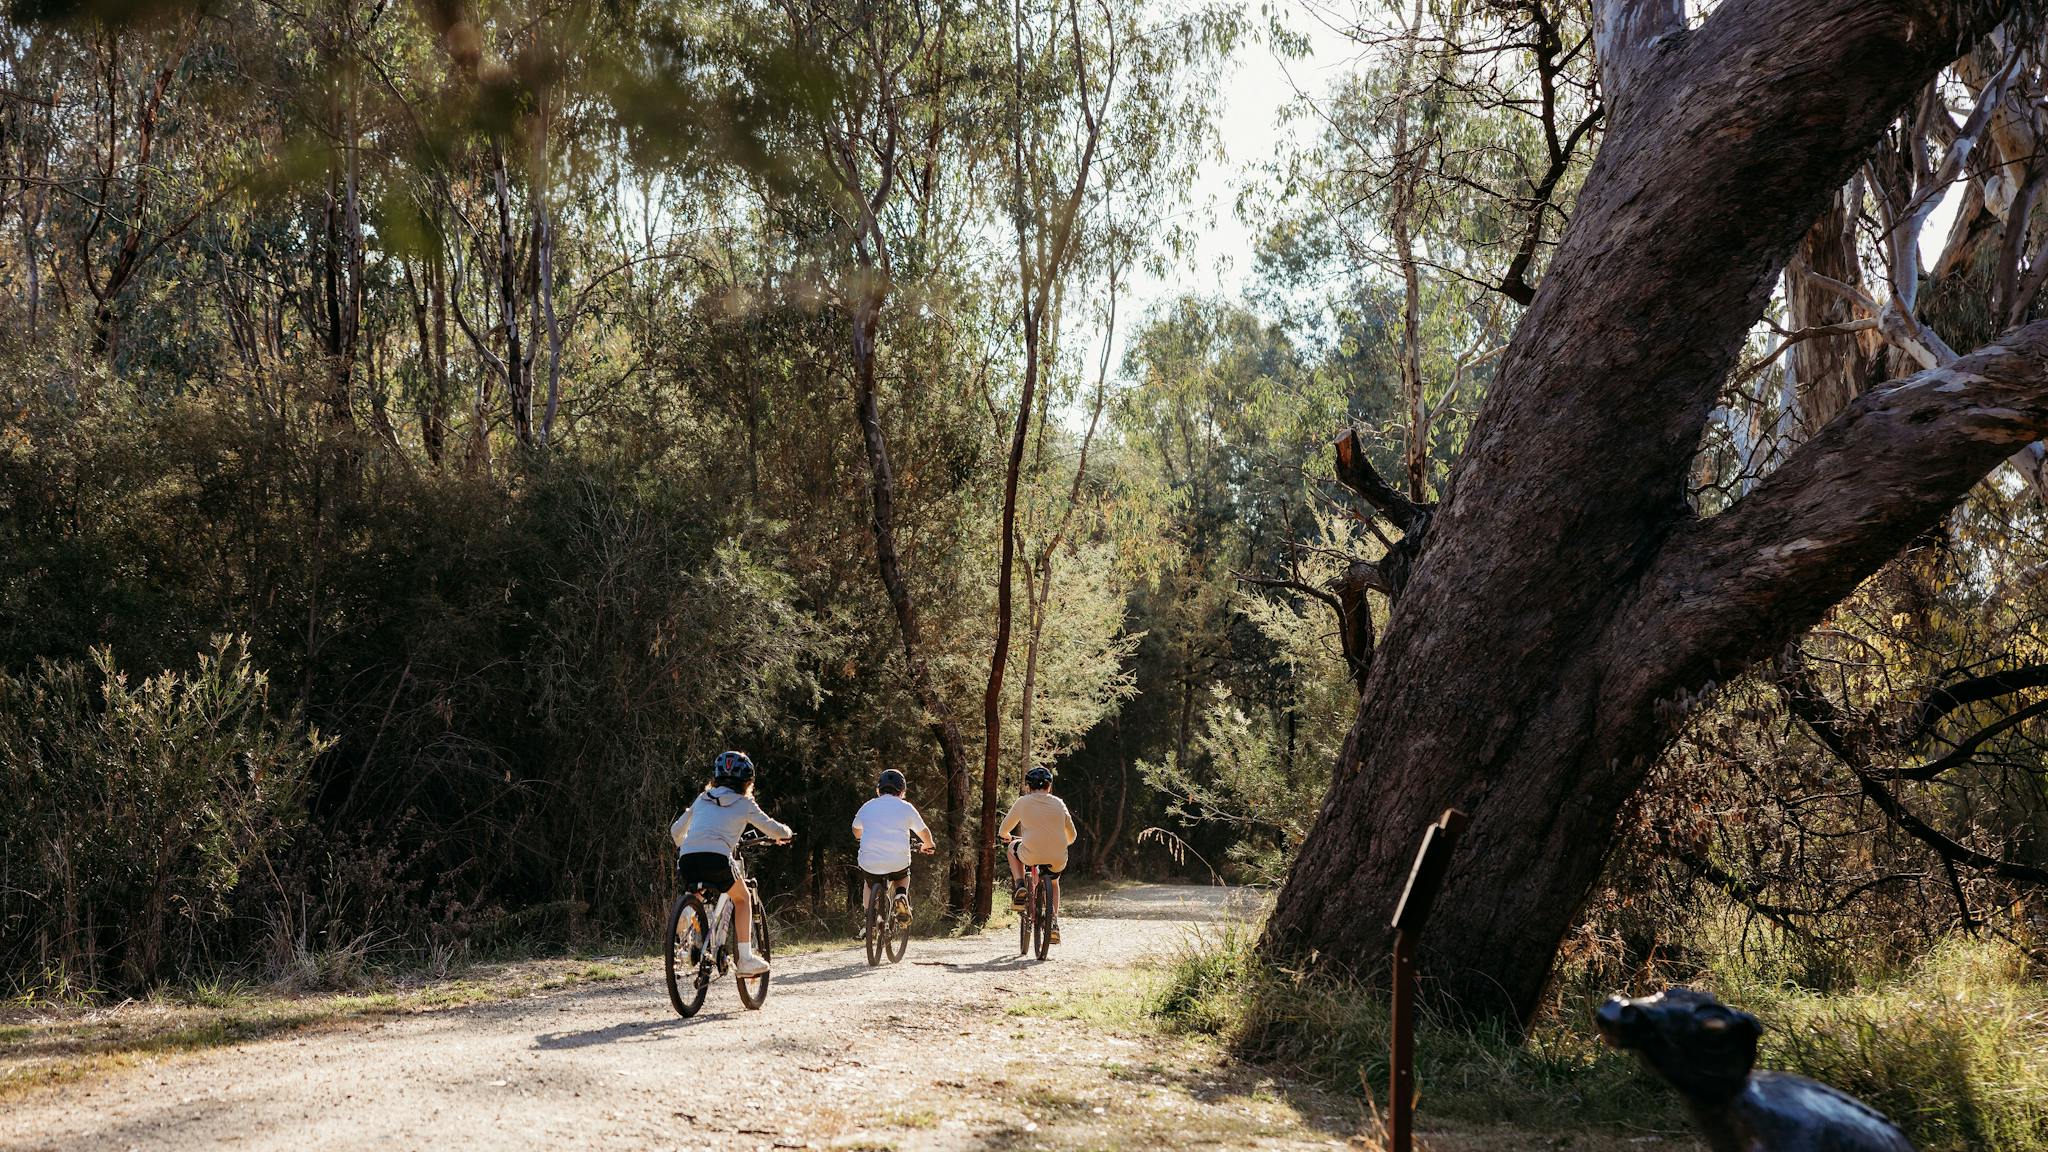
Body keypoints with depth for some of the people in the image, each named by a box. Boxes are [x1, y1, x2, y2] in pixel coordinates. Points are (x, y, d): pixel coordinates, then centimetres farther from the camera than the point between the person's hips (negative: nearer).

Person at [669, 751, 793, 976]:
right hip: (717, 859, -4)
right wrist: (785, 833, 44)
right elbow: (775, 830, 20)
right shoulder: (744, 804, 15)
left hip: (687, 861, 4)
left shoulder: (702, 799, 25)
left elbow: (675, 831, 31)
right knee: (742, 898, 21)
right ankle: (745, 959, 14)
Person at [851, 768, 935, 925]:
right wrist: (926, 846, 37)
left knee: (869, 881, 33)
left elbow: (856, 832, 29)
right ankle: (902, 895, 2)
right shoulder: (906, 807, 5)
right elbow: (925, 833, 14)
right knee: (902, 876, 31)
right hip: (898, 864, -1)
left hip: (870, 864, 1)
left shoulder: (867, 806, 11)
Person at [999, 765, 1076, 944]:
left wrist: (1006, 836, 42)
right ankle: (1054, 923, 19)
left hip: (1031, 855, -2)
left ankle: (1019, 887, 15)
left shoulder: (1023, 802, 5)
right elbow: (1071, 836, 19)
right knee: (1053, 882, 34)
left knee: (1013, 847, 31)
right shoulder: (1059, 803, 11)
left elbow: (1004, 830, 17)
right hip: (1058, 860, 3)